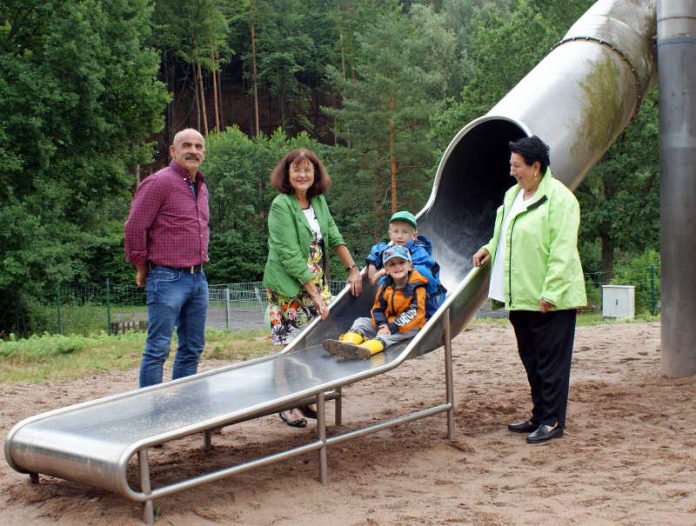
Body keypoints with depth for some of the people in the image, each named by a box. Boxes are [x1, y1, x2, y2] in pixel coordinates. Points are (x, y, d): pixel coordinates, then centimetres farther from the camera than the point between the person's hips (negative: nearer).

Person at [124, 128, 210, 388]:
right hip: (168, 279, -8)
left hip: (198, 278, 9)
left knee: (193, 348, 12)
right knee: (158, 349, -5)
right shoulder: (159, 183, -10)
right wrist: (142, 267, -5)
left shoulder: (201, 187, 16)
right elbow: (134, 228, -13)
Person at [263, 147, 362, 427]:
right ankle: (288, 407, 8)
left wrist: (353, 269, 5)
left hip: (317, 285, 6)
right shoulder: (281, 205, -14)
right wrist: (315, 295, -18)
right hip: (289, 289, -6)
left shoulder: (318, 201, 7)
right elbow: (290, 257, -18)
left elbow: (334, 237, 15)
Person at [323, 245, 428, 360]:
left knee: (386, 336, -35)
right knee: (361, 321, -4)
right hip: (387, 323, 7)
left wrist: (392, 327, -27)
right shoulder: (385, 287, 5)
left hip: (409, 327, -7)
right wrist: (382, 325, -17)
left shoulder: (417, 287, -14)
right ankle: (347, 343, -34)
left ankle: (365, 349, -64)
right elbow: (378, 309, 5)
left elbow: (414, 313, -21)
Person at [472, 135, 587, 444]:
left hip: (551, 301, -9)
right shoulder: (513, 195, 13)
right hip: (520, 298, 9)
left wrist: (551, 293, -22)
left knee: (551, 361, -1)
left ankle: (553, 422, 7)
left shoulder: (559, 198, -14)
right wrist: (490, 249, 11)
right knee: (531, 360, 16)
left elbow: (563, 251, -19)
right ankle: (539, 415, 27)